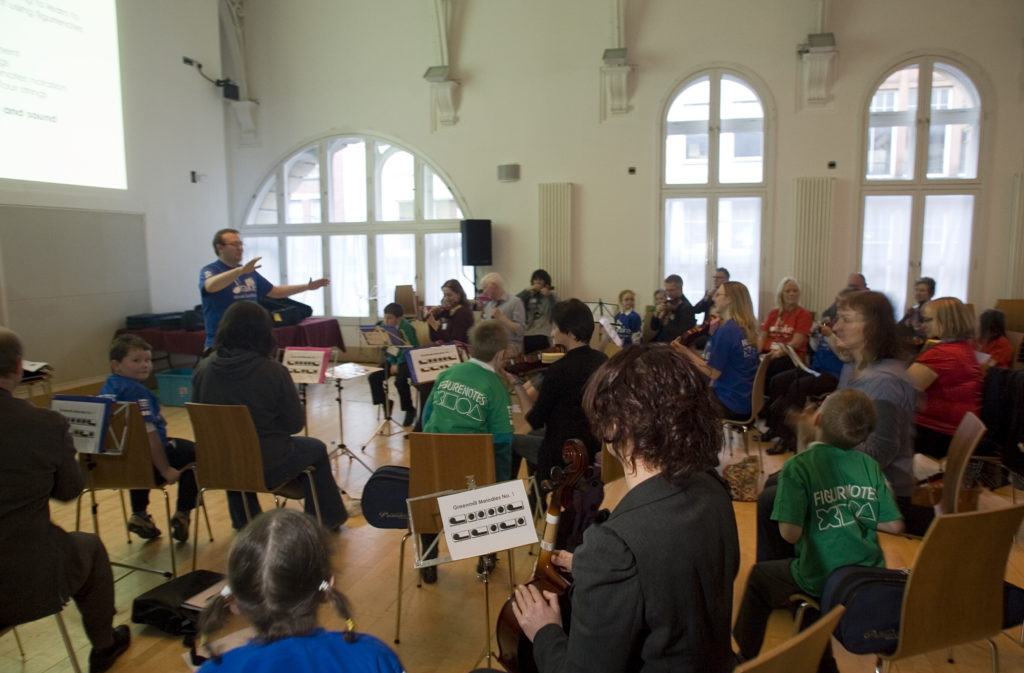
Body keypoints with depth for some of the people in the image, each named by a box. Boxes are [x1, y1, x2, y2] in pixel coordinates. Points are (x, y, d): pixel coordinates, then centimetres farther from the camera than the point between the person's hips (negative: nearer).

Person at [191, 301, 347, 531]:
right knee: (316, 448, 23)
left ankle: (243, 522, 50)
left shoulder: (203, 368, -8)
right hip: (267, 468, -4)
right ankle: (327, 519, 33)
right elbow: (296, 424, -11)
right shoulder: (273, 371, -20)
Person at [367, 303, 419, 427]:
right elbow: (387, 349, 6)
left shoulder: (406, 327, -17)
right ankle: (385, 404, 6)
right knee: (373, 377, -11)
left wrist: (397, 365, -19)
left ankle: (410, 410, -10)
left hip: (408, 361, -7)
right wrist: (392, 364, -7)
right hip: (393, 360, 7)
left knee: (400, 380, -31)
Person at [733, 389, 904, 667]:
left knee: (760, 576, 22)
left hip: (821, 581, -5)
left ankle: (746, 656, 35)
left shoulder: (798, 466, -21)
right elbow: (894, 525, -1)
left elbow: (790, 533, -24)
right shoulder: (869, 465, -6)